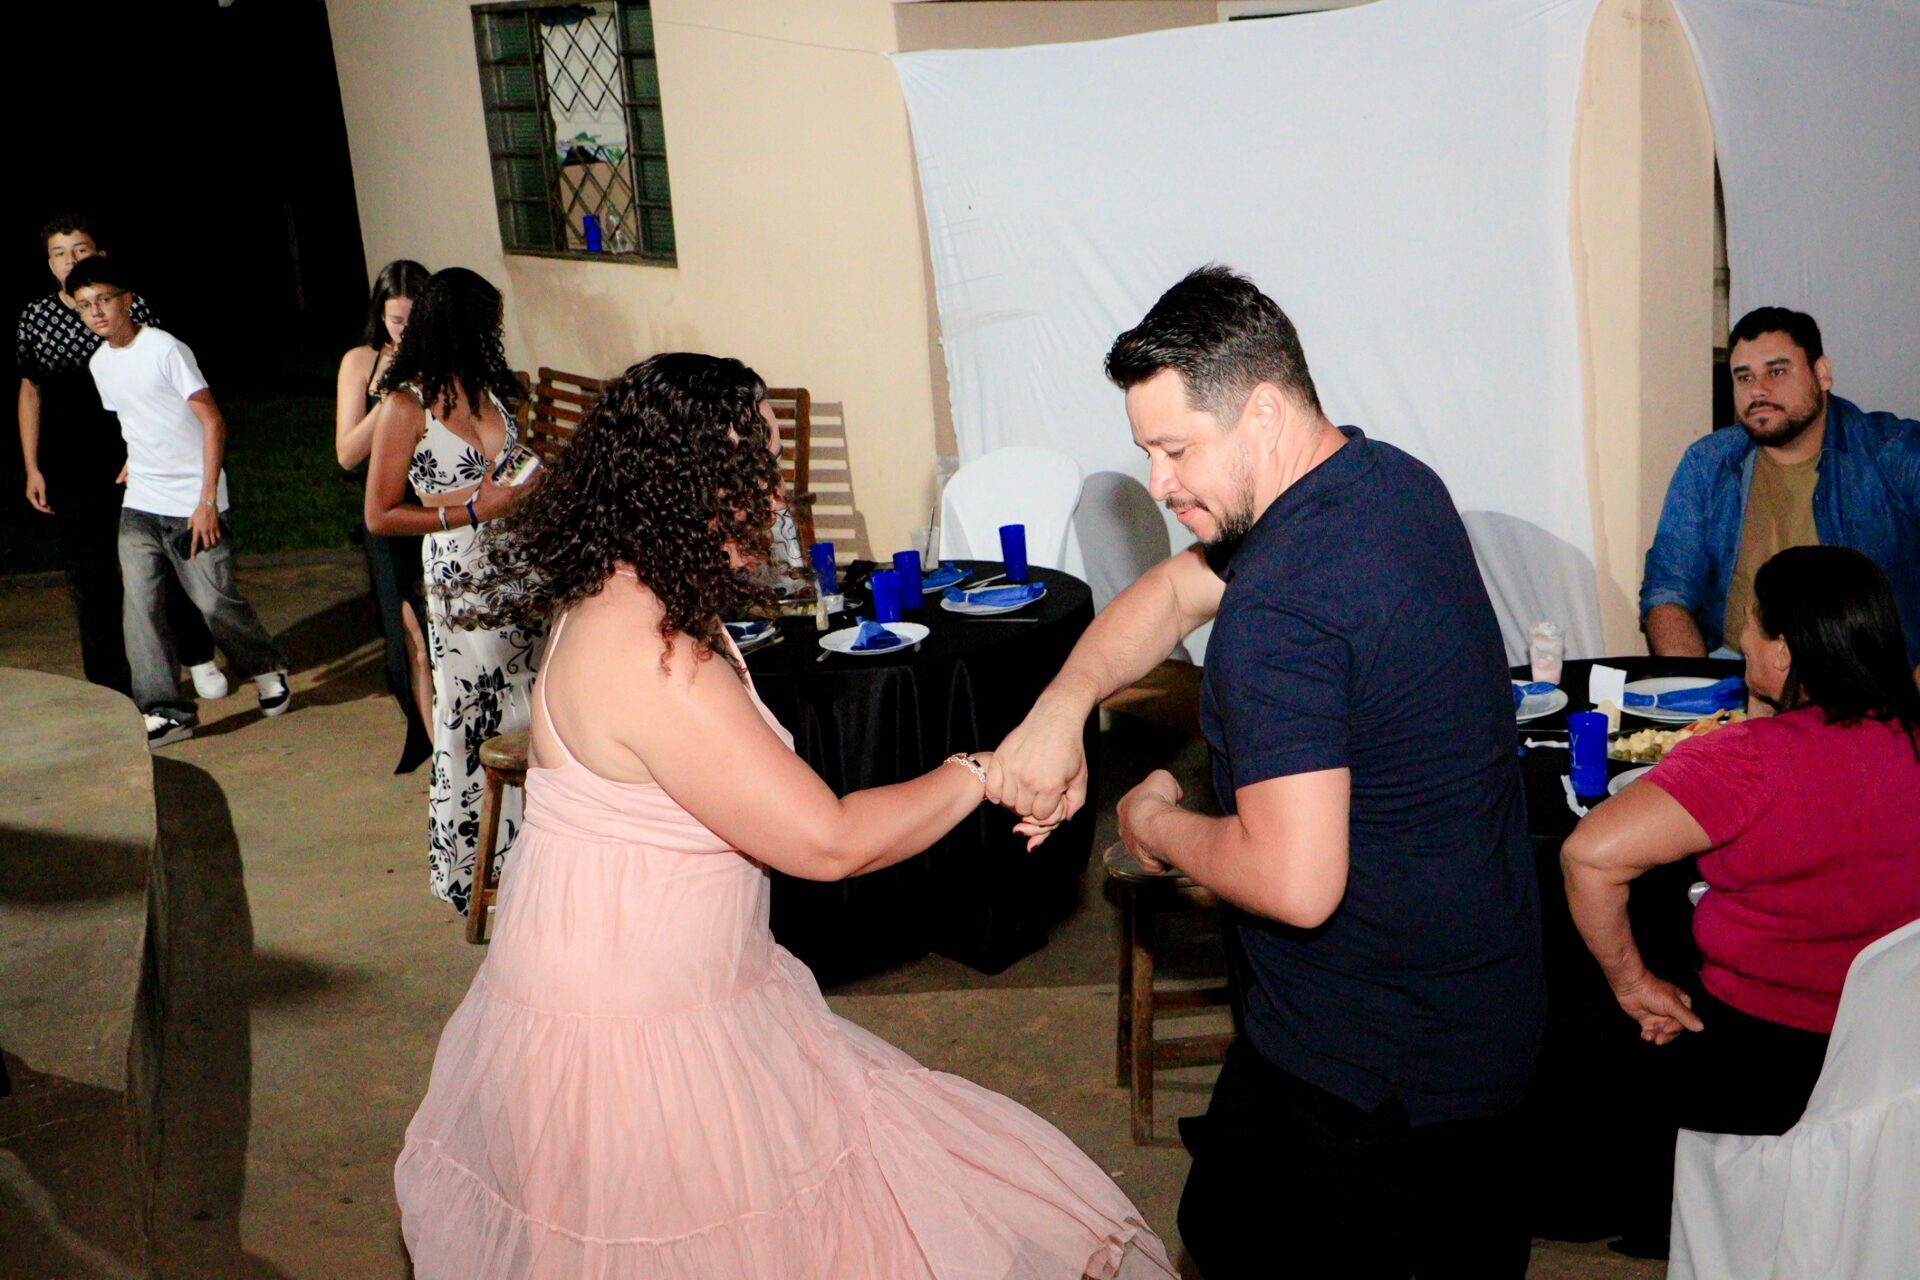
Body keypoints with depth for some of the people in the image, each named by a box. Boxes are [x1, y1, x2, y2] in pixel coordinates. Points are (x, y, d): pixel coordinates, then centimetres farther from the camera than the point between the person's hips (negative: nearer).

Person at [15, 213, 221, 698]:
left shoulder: (133, 305, -3)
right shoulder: (35, 317, 4)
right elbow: (30, 390, 12)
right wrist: (32, 468, 8)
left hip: (135, 460, -2)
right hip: (71, 473, 2)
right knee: (90, 580, 7)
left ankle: (198, 658, 26)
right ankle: (111, 688, 18)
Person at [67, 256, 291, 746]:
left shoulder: (164, 349, -11)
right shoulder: (100, 363, 10)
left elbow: (213, 422, -13)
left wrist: (207, 500, -17)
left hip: (193, 504, -6)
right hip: (139, 507, 6)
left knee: (215, 601, -4)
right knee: (140, 605, -5)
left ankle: (268, 669, 23)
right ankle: (165, 711, 0)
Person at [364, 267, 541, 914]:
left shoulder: (491, 386, 10)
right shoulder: (407, 404, -9)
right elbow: (380, 516, -9)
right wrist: (473, 510, -15)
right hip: (462, 582, -6)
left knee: (531, 712, 7)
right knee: (473, 724, 2)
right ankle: (470, 870, 18)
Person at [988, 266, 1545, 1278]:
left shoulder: (1281, 606, -30)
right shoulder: (1388, 476, 1)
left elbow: (1297, 883, -33)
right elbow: (1174, 589, 10)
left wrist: (1156, 825, -15)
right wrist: (1063, 703, -5)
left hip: (1362, 1068, -9)